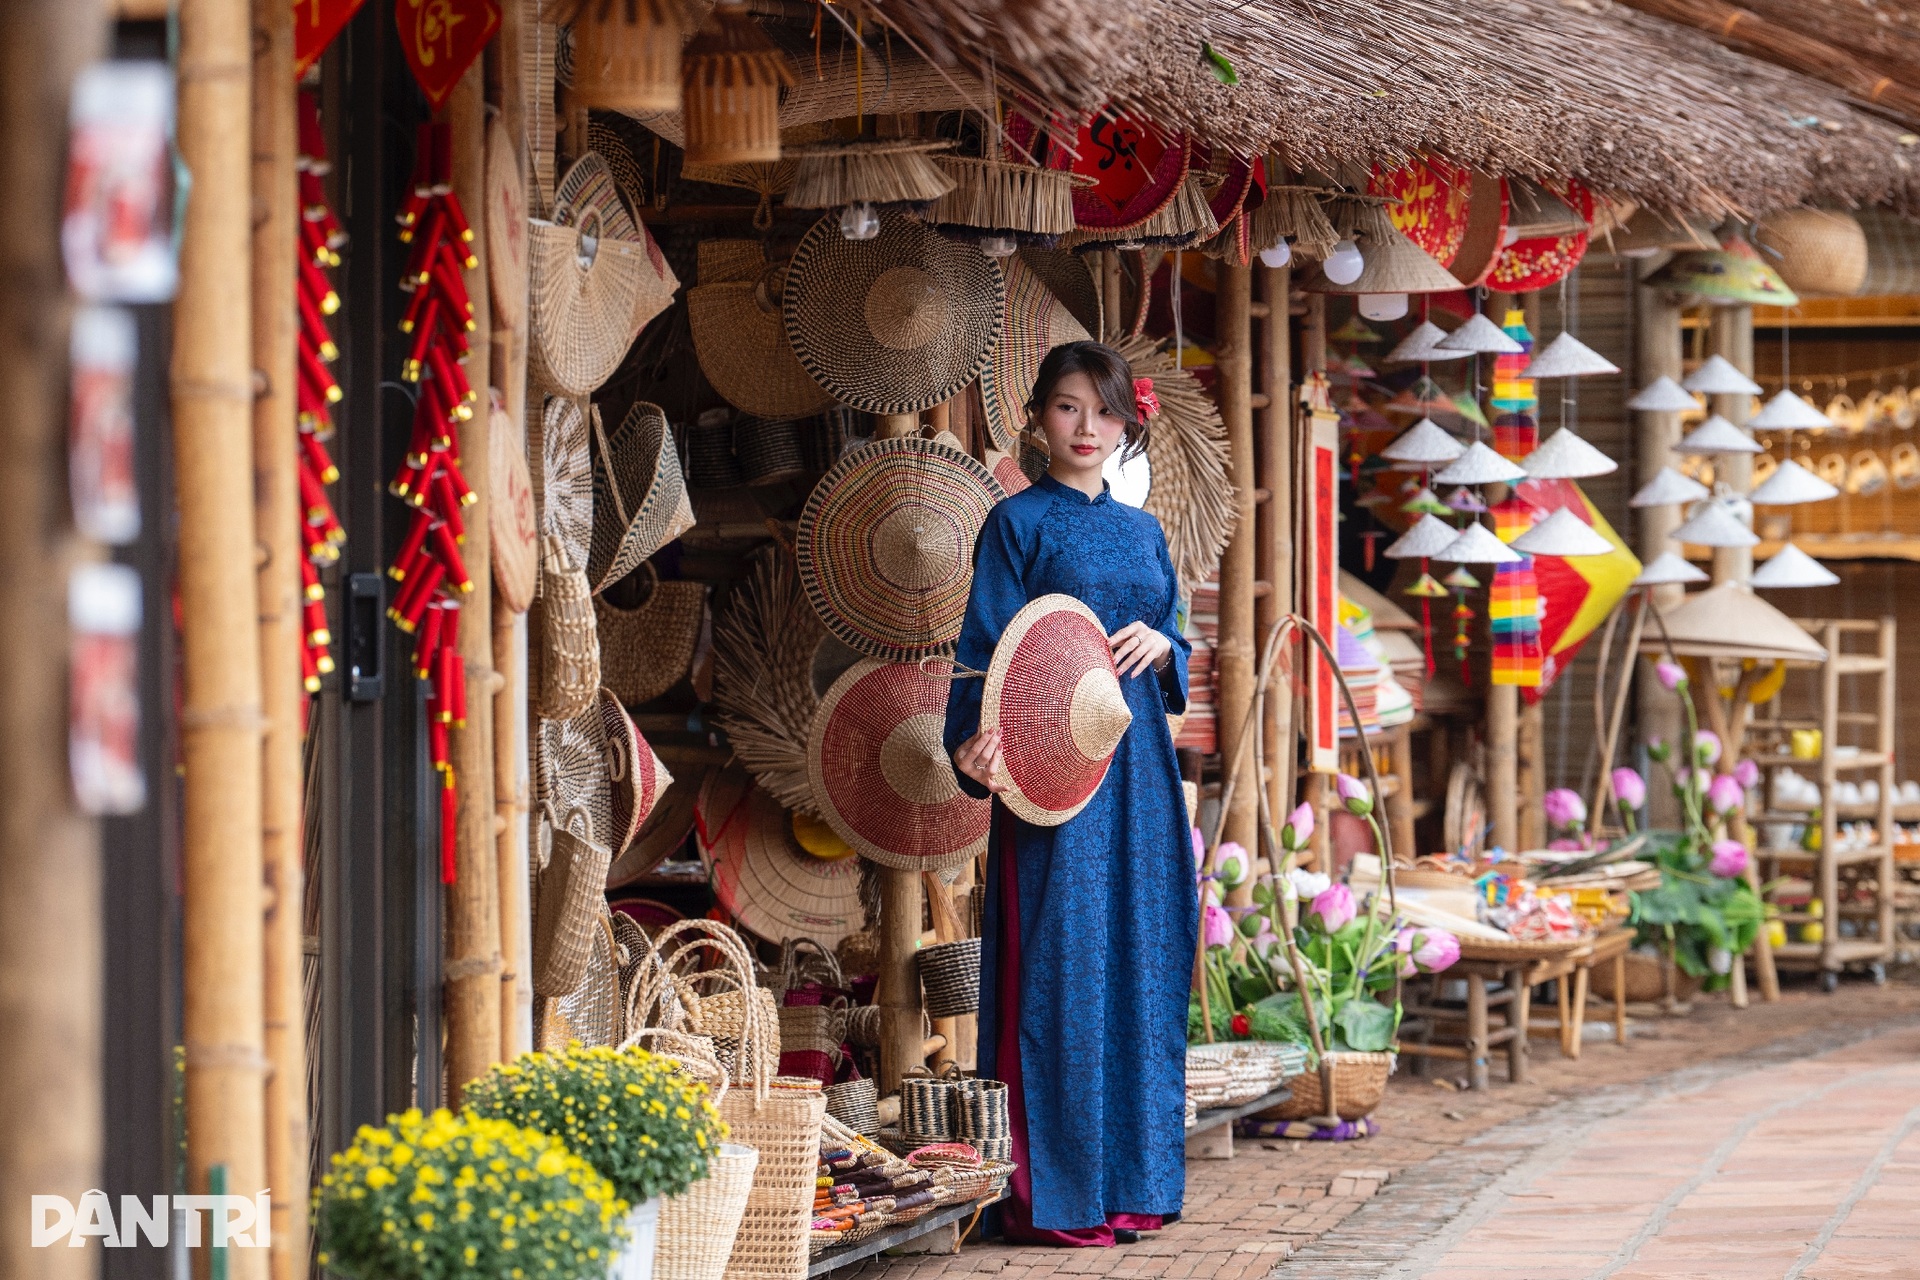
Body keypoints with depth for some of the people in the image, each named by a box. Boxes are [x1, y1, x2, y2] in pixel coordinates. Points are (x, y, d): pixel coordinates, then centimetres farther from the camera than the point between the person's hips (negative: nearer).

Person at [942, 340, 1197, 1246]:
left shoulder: (1142, 531, 16)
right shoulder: (1017, 522, -1)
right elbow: (989, 650, -8)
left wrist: (1161, 644, -4)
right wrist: (978, 744, -24)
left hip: (1138, 765, 6)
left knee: (1139, 960, 6)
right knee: (1059, 966, -8)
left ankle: (1128, 1182, 12)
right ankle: (1053, 1195, -6)